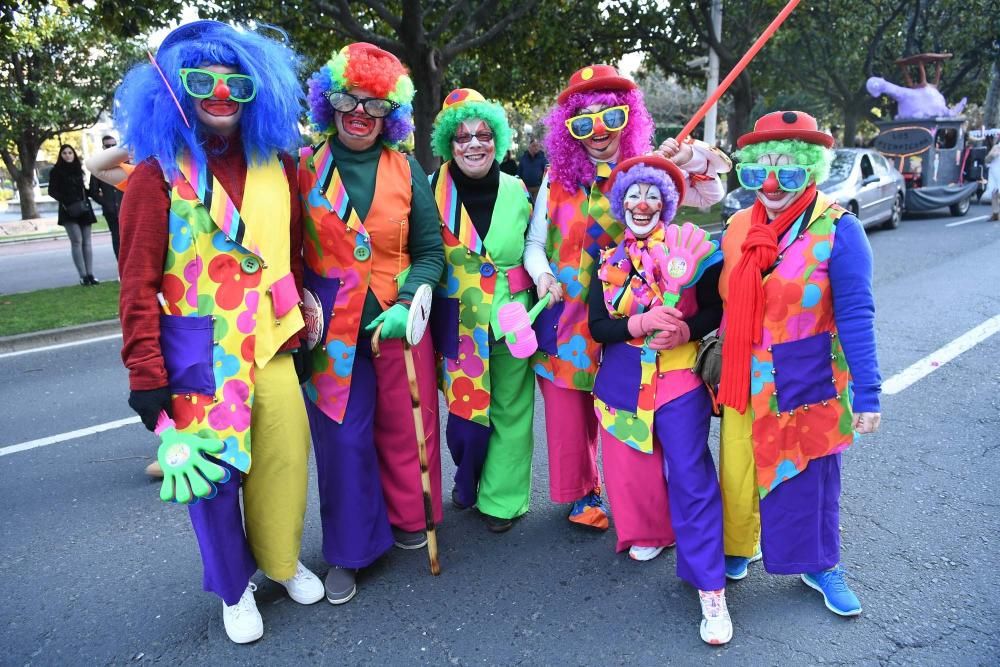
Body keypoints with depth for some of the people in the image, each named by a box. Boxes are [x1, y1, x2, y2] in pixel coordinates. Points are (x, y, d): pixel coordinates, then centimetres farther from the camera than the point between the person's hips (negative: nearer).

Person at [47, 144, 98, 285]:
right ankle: (83, 276, -13)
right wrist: (65, 201, -12)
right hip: (69, 211, -4)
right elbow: (52, 191, -1)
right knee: (77, 241, -12)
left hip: (84, 210, 5)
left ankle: (90, 274, 1)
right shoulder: (56, 171, 2)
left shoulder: (78, 169, 16)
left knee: (86, 242, 1)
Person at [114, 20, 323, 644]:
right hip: (198, 355, -3)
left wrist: (301, 331, 13)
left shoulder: (277, 165, 6)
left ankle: (283, 559, 36)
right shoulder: (158, 173, -5)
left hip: (270, 347, 3)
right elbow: (139, 284, -7)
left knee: (286, 455, 8)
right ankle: (235, 588, 30)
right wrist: (146, 374, -9)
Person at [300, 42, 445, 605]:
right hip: (331, 327, 0)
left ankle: (408, 518, 36)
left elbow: (430, 252, 3)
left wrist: (406, 304, -12)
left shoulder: (406, 171, 2)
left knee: (403, 427, 10)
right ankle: (349, 552, 21)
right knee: (342, 438, 4)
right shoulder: (305, 168, 1)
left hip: (397, 321, 1)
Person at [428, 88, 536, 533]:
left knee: (510, 409, 8)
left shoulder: (518, 191, 3)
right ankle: (466, 482, 35)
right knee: (466, 409, 7)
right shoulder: (434, 192, -2)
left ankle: (502, 497, 25)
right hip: (458, 324, -1)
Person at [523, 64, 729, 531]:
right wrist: (542, 274, -12)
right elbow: (535, 241, 7)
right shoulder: (557, 177, 4)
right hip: (563, 316, 2)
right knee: (568, 412, 9)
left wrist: (689, 157, -23)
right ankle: (579, 493, 30)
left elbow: (709, 194, -6)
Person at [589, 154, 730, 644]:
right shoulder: (608, 263, 7)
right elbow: (597, 326, -1)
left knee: (691, 477, -7)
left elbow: (714, 310, -2)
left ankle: (710, 590, -1)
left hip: (679, 377, -3)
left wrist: (684, 331, -22)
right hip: (624, 380, 4)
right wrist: (641, 323, -18)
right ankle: (650, 533, 39)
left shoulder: (689, 251, -2)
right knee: (632, 466, 11)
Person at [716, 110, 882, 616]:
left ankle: (820, 565, 35)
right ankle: (738, 547, 39)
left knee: (809, 476, 13)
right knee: (736, 473, 14)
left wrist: (867, 393, -14)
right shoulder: (737, 227, 0)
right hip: (743, 381, 4)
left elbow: (855, 316, -14)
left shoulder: (836, 229, -13)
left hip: (807, 381, -3)